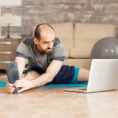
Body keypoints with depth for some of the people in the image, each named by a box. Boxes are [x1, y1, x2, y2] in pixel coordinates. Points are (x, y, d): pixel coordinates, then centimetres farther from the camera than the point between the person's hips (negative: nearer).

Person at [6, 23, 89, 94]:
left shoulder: (59, 47, -36)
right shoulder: (25, 46, -32)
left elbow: (50, 75, -45)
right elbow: (18, 70, -43)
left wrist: (31, 84, -65)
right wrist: (13, 83, -68)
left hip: (58, 71, 2)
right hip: (36, 72, -2)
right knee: (29, 77, -43)